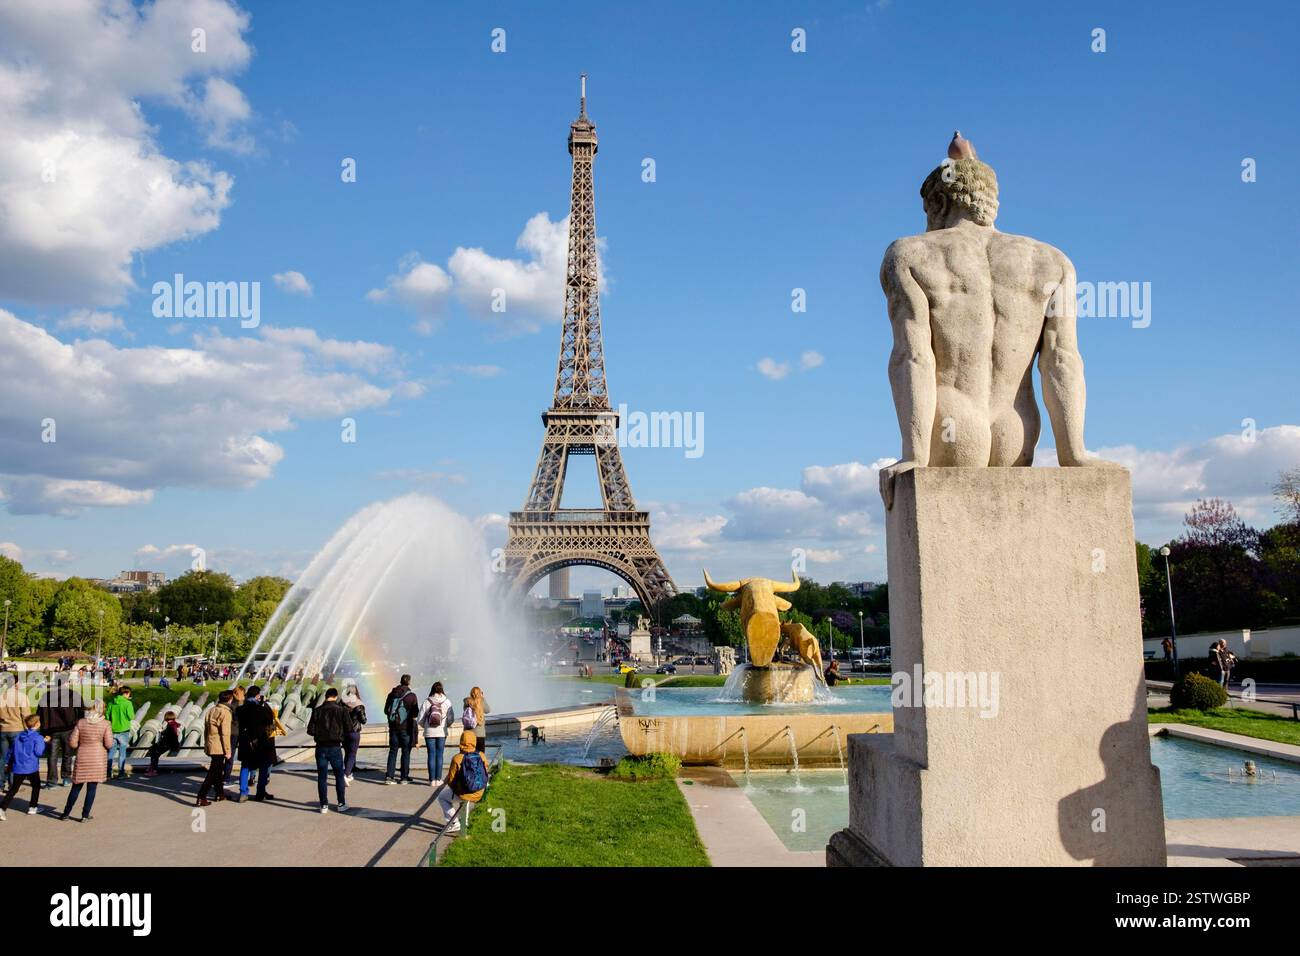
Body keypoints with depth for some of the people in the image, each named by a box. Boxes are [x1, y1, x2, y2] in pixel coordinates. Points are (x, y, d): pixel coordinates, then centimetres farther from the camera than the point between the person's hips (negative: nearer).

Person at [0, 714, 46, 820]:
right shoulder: (38, 737, -10)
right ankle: (32, 808, 20)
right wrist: (44, 742, -4)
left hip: (18, 768, 5)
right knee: (36, 786, 17)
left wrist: (10, 764, 27)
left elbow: (11, 751, 15)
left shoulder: (18, 736, 10)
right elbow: (38, 752, -18)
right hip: (31, 768, -5)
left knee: (13, 789, 7)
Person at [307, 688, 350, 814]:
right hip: (335, 747, -1)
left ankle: (324, 805, 9)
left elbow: (310, 730, -4)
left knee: (321, 777, 9)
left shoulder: (317, 711, -3)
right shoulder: (341, 710, -6)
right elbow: (349, 728, -6)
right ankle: (342, 804, 12)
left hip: (321, 747, 1)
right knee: (339, 776, 11)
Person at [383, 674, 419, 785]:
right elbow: (415, 713, -9)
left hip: (393, 727, 4)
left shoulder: (391, 694, 3)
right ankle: (404, 777, 9)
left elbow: (386, 711, 10)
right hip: (406, 728, -4)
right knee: (406, 752, 6)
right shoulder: (412, 696, -10)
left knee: (392, 751, 9)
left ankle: (389, 776, 1)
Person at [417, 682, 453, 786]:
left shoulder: (426, 702, -5)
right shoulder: (447, 702, -4)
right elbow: (450, 719, -2)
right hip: (442, 733, 0)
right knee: (439, 755, 7)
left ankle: (432, 780, 5)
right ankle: (438, 779, 8)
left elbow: (420, 720, -3)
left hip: (429, 733, 0)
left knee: (431, 755, 4)